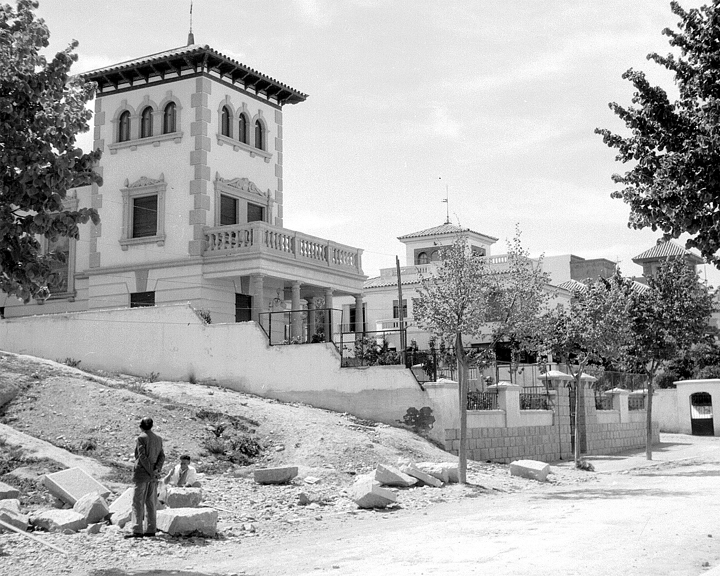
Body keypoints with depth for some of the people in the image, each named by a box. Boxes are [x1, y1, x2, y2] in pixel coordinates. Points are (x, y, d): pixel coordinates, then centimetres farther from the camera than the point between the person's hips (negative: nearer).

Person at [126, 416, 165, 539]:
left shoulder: (141, 438, -10)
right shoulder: (158, 439, 10)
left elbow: (142, 457, -16)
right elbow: (162, 456, 3)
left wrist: (151, 472, -13)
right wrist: (156, 470, -8)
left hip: (142, 473, -6)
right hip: (153, 476, 6)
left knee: (138, 502, -5)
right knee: (151, 502, 10)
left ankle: (137, 530, -11)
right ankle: (151, 529, 11)